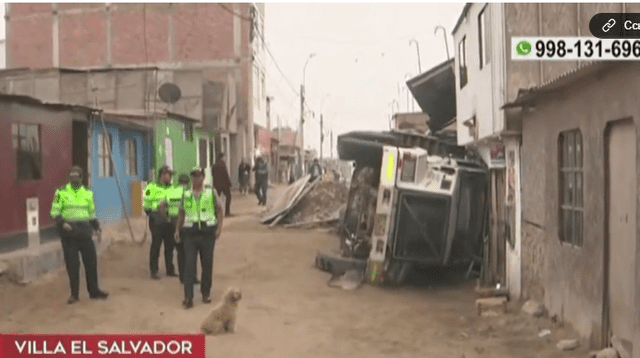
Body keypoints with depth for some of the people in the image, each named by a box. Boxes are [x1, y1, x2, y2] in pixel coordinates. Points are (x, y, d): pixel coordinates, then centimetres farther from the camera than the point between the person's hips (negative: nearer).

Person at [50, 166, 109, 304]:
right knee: (72, 264, 0)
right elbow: (54, 211, -2)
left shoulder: (88, 193, 10)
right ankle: (74, 294, 11)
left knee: (91, 261, 4)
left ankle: (94, 291, 16)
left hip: (84, 232, 3)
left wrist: (97, 227, 5)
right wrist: (62, 223, -19)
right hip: (68, 233, -3)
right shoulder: (61, 192, 0)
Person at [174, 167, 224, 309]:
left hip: (207, 232, 0)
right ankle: (188, 297, -7)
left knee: (207, 264, 5)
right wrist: (177, 230, 7)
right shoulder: (186, 195, 9)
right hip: (190, 233, 0)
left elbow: (219, 210, 8)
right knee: (189, 264, -7)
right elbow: (181, 212, 17)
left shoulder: (211, 193, 6)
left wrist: (219, 227, -3)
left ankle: (206, 293, 21)